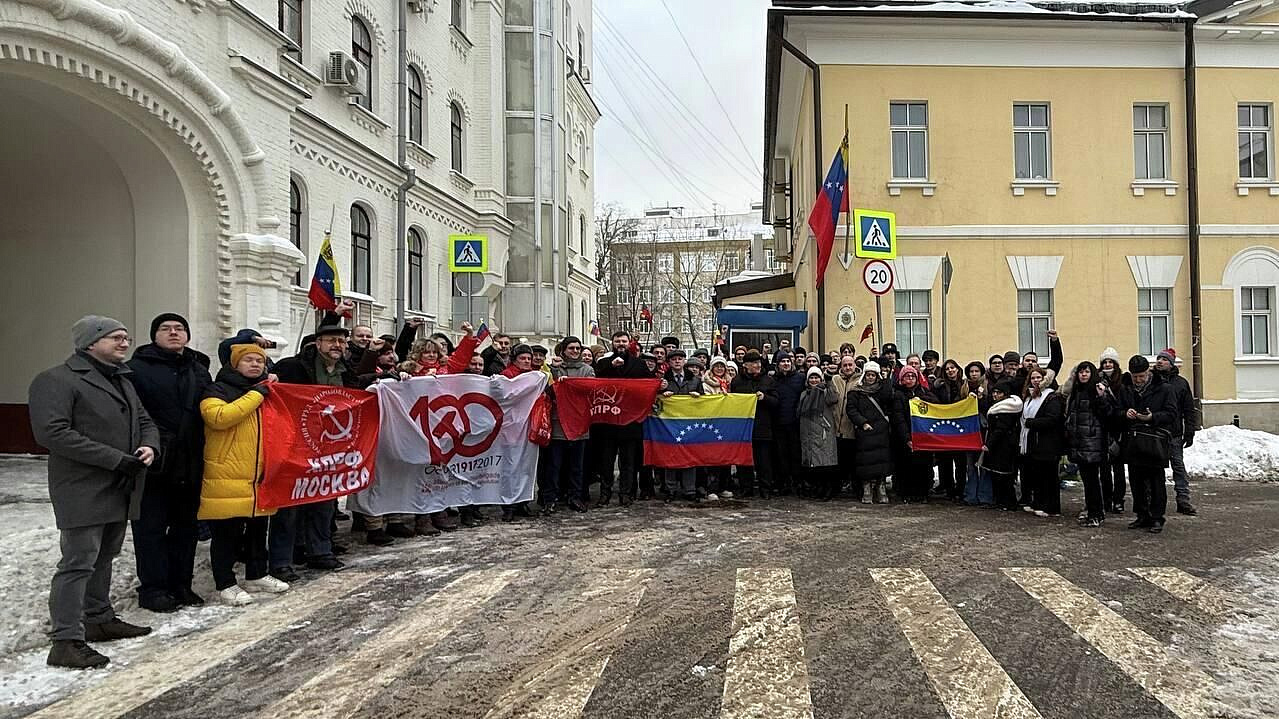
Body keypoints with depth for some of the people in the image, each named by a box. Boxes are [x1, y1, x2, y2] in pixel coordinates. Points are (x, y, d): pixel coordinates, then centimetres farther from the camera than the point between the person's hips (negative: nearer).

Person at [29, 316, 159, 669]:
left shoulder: (122, 380, 18)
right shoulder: (56, 380, -11)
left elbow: (144, 420, 22)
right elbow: (52, 432, -21)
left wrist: (149, 445, -3)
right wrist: (116, 458, -22)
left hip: (120, 490, 9)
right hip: (84, 491, -9)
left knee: (104, 558, 19)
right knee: (78, 563, -7)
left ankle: (99, 619, 31)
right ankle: (66, 641, -2)